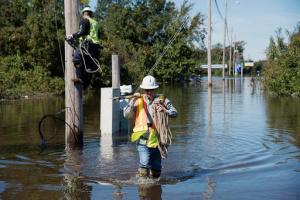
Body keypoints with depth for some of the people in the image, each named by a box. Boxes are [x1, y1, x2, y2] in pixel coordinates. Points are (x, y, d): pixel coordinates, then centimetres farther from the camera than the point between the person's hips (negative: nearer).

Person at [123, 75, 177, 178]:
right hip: (143, 139, -1)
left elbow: (174, 113, -2)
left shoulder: (162, 100, 5)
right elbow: (126, 115, -2)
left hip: (157, 139, 2)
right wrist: (133, 101, -13)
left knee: (156, 173, 10)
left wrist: (165, 110, -22)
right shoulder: (138, 100, 5)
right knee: (144, 165, -20)